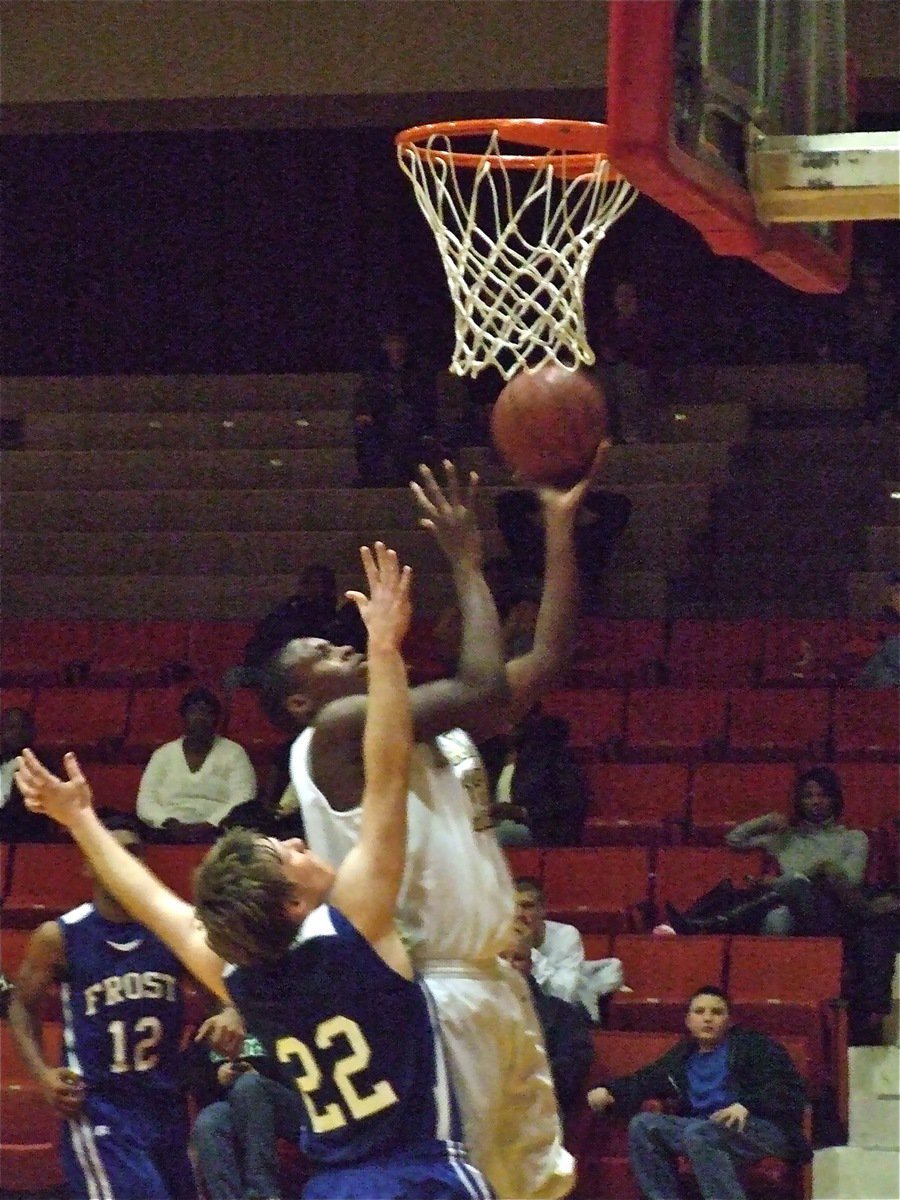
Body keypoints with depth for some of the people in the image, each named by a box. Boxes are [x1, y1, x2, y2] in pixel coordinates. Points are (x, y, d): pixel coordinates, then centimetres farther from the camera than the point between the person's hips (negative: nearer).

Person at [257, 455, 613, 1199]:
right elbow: (481, 687, -20)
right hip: (431, 996, -9)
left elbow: (546, 659, 11)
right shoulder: (338, 729, -10)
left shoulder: (438, 730, 16)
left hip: (495, 985, 9)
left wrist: (561, 526, 6)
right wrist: (467, 565, -9)